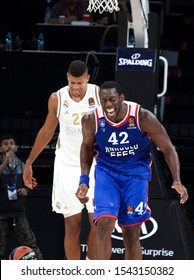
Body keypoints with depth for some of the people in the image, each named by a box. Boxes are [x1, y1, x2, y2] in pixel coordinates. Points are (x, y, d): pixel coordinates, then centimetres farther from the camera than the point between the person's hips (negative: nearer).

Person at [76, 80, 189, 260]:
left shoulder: (143, 117, -20)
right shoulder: (91, 120, -14)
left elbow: (168, 148, -11)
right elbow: (87, 146, 8)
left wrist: (177, 181, -21)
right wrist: (84, 180, 1)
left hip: (136, 173, -1)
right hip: (106, 172, 1)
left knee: (131, 236, 1)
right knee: (104, 225, -19)